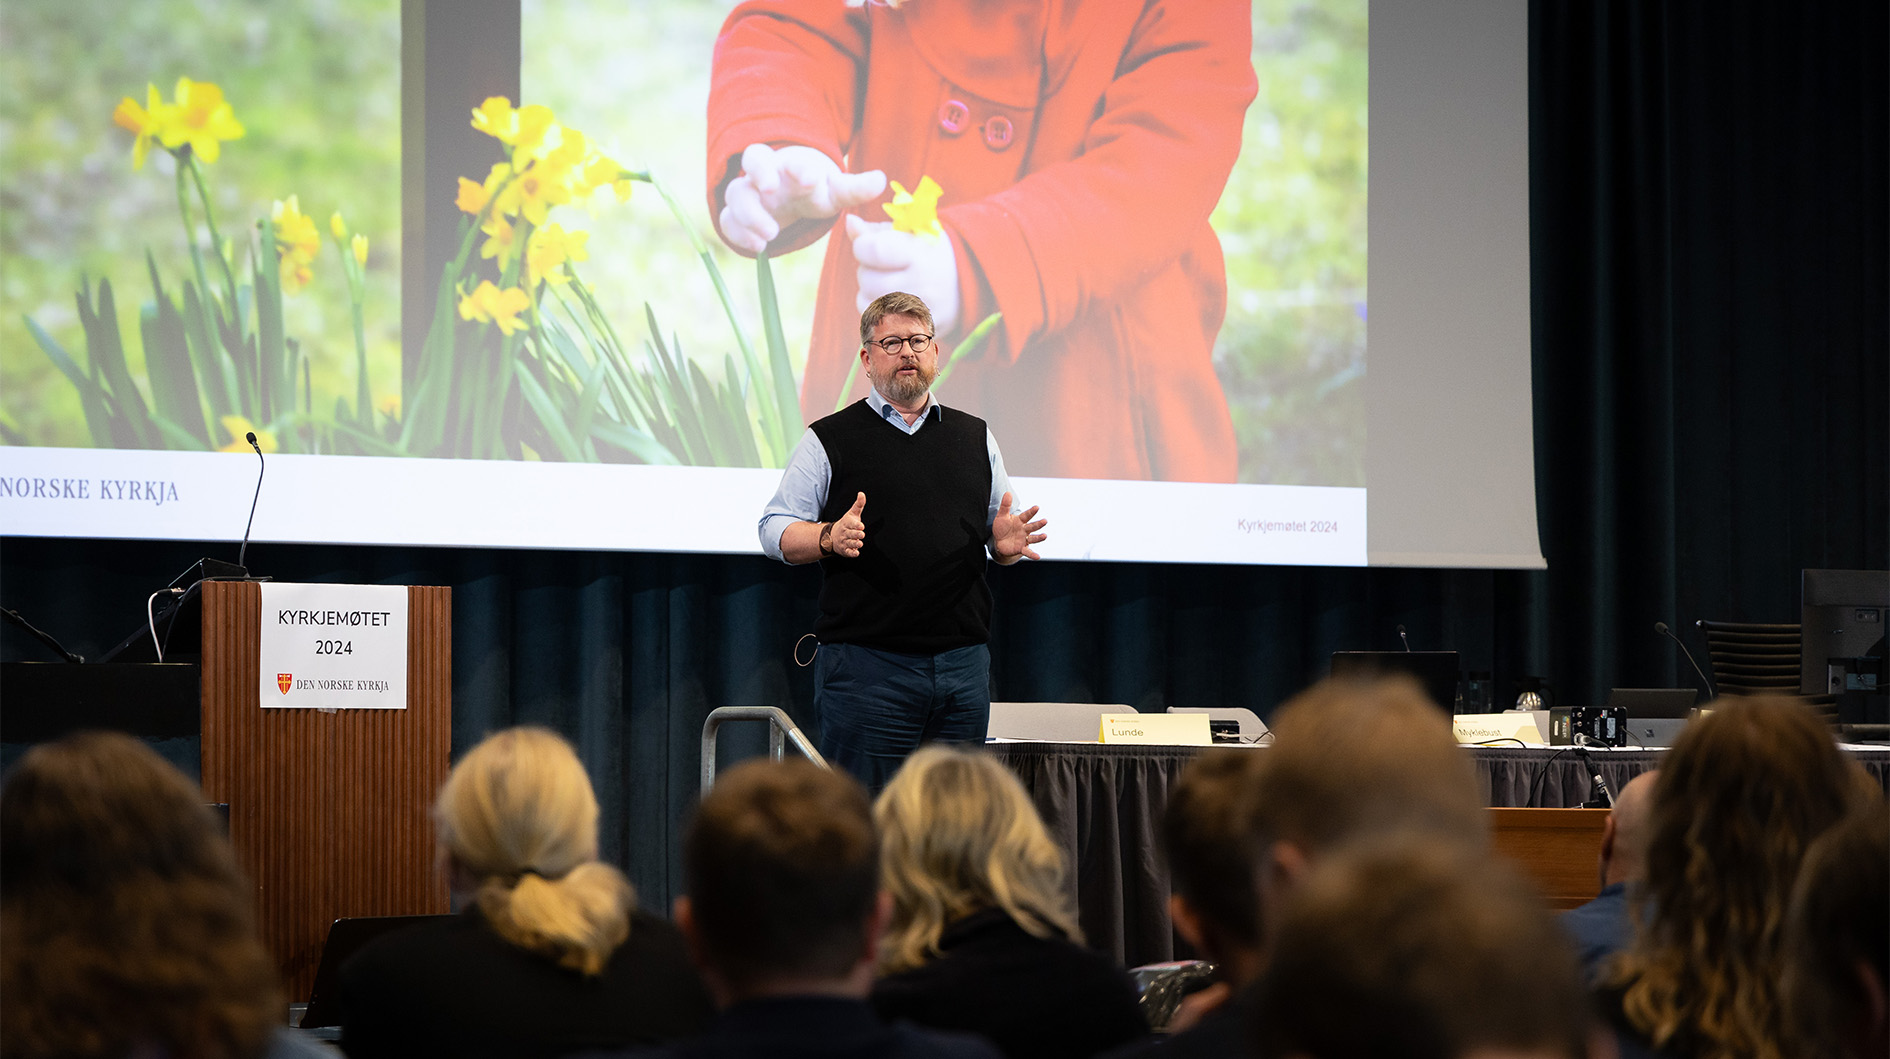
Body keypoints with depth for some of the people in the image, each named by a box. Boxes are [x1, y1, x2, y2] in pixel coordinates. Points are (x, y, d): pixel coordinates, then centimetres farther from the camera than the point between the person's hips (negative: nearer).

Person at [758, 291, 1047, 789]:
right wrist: (830, 538, -18)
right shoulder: (830, 440, 6)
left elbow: (1002, 534, 20)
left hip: (963, 664, 4)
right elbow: (776, 530, 1)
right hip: (867, 664, -4)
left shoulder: (975, 437, 17)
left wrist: (1007, 541, -4)